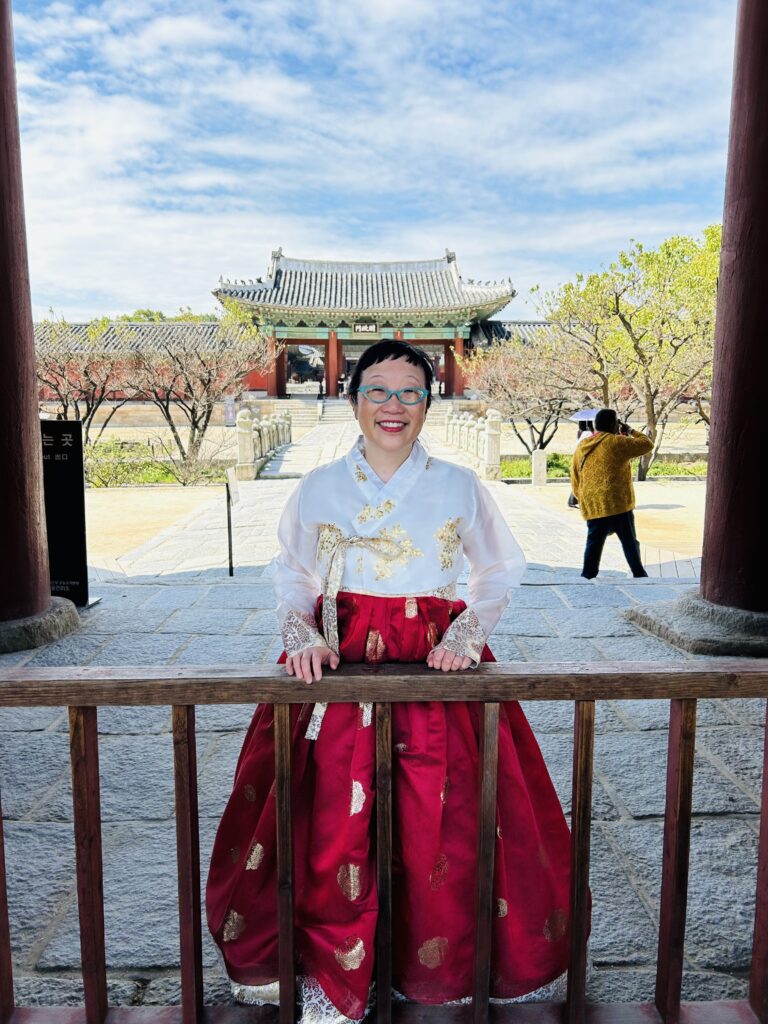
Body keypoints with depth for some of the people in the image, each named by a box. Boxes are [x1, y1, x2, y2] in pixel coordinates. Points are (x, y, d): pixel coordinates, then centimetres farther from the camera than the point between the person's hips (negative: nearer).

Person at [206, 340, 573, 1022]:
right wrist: (302, 634, -5)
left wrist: (466, 634, -5)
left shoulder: (460, 487, 4)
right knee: (331, 820, -3)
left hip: (436, 668, 0)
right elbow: (292, 577, 12)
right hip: (339, 665, 1)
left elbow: (502, 572, 10)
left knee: (440, 824, -2)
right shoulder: (320, 487, 7)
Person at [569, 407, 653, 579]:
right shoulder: (616, 442, -8)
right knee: (629, 542, 5)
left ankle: (587, 577, 11)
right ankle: (640, 576, 9)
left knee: (593, 544, 11)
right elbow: (646, 444, -1)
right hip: (617, 505, -5)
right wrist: (630, 431, 12)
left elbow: (575, 482, 15)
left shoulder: (581, 448, 11)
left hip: (592, 507, 5)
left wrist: (583, 501, 24)